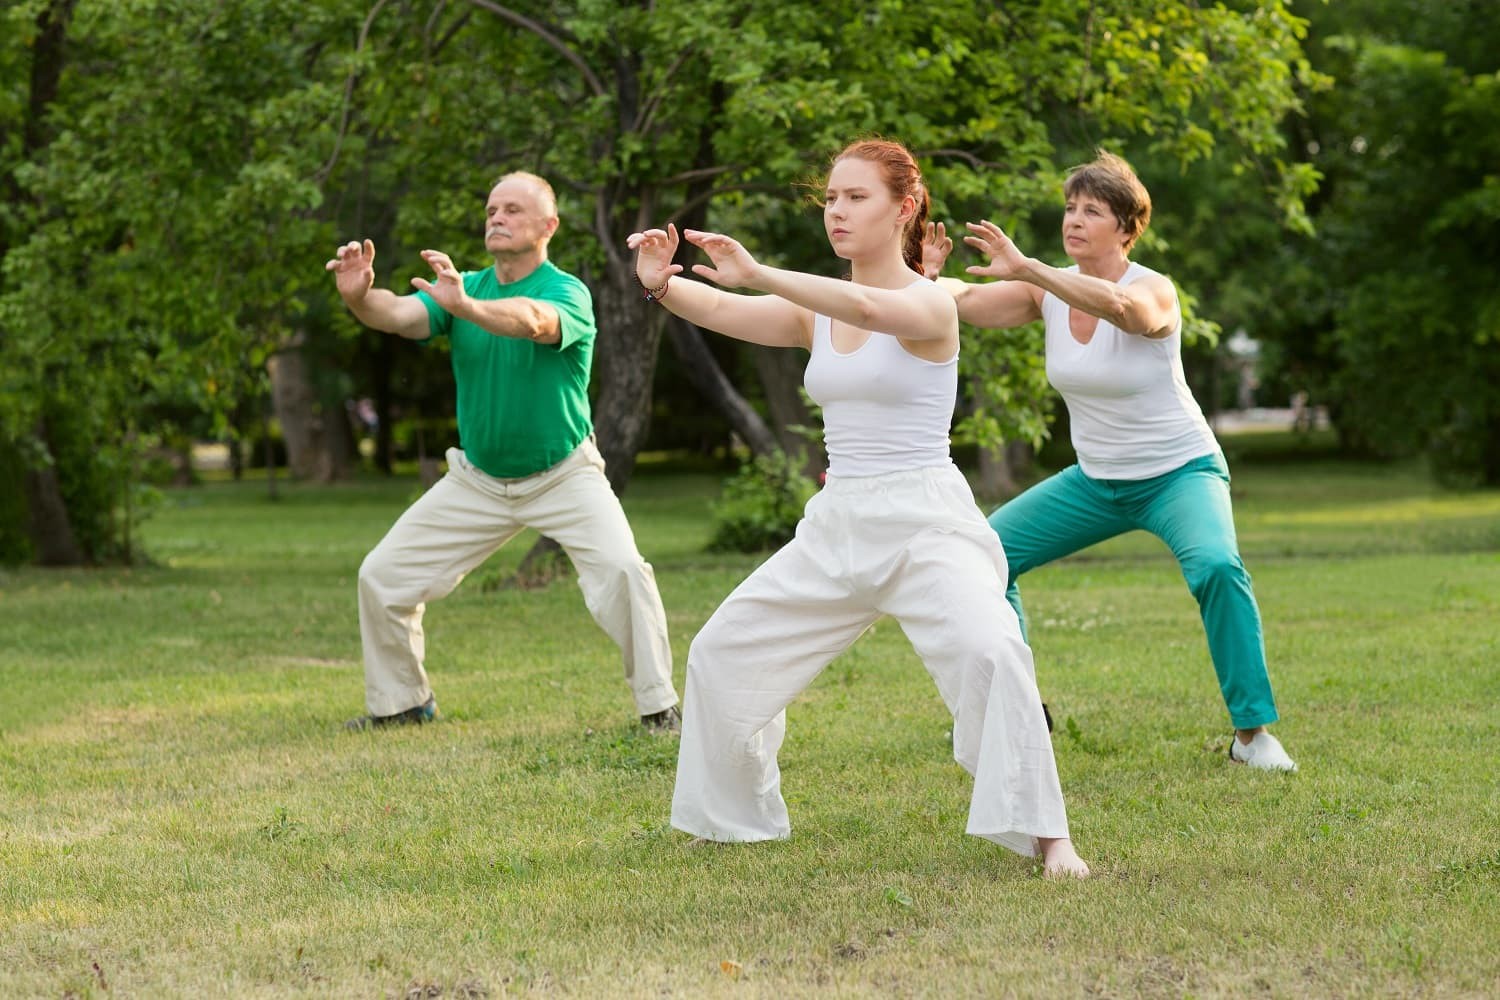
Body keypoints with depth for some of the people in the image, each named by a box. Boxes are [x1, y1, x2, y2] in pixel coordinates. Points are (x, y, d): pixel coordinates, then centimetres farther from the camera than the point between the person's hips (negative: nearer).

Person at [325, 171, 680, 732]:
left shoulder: (567, 292, -17)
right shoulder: (460, 287, -2)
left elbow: (535, 322, -41)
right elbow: (400, 315, -21)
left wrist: (465, 306, -60)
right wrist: (360, 296, -45)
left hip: (563, 476, -5)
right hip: (477, 479, 5)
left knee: (622, 570, -27)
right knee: (382, 576, 3)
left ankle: (659, 707, -12)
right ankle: (401, 701, 24)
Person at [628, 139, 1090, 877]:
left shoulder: (929, 304, -10)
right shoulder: (815, 310, 8)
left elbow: (868, 309, -33)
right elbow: (723, 312, -8)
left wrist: (757, 275, -44)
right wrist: (663, 285, -30)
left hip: (925, 519, -7)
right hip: (837, 527, 7)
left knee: (989, 651, -30)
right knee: (721, 653, 11)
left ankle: (1046, 836, -21)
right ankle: (736, 816, 30)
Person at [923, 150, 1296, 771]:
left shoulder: (1153, 291, -21)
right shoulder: (1050, 289, -4)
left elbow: (1118, 306, -45)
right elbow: (964, 303, -15)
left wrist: (1024, 268, -55)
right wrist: (930, 276, -38)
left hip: (1179, 473, -6)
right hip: (1095, 481, 6)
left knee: (1216, 566, -33)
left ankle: (1253, 732, -21)